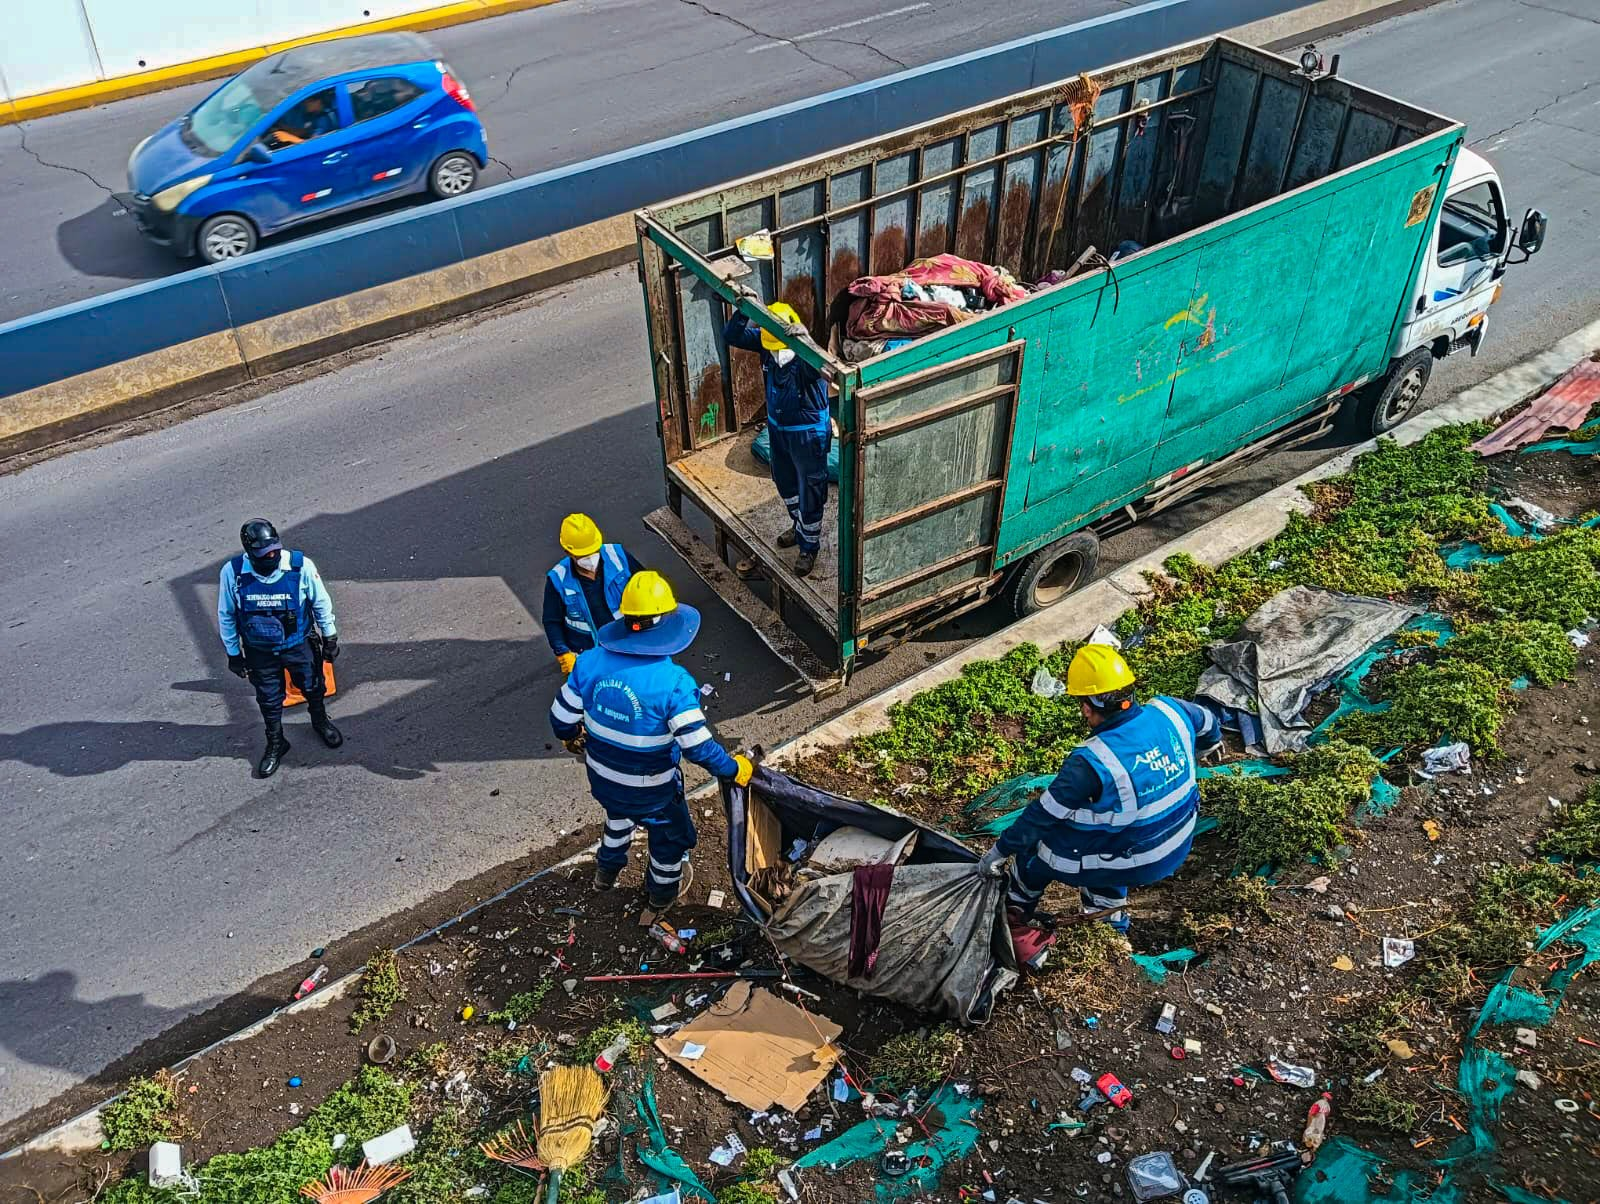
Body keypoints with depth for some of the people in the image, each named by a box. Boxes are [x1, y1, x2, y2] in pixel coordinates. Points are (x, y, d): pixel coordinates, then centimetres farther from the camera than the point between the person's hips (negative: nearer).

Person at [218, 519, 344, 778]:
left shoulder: (300, 566, -26)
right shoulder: (232, 572, -23)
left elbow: (321, 603, -9)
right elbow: (226, 616, -7)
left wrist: (330, 637, 1)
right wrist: (233, 654, 0)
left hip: (299, 646, 0)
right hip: (260, 652, 0)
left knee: (313, 688, 22)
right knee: (269, 700, 17)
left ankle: (320, 721, 53)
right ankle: (275, 744, 42)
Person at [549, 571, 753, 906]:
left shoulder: (590, 661, -19)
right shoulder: (672, 682, -32)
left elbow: (562, 718, -8)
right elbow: (698, 746, -29)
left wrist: (572, 738, 15)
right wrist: (734, 769, -12)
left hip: (602, 778, 4)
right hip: (651, 789, -4)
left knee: (619, 814, 38)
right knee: (669, 834, 27)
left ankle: (607, 870, 61)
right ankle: (663, 889, 52)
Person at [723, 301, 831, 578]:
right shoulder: (765, 341, -12)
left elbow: (821, 367, -52)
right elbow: (731, 336, -12)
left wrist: (804, 337, -66)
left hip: (808, 432, -7)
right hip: (777, 427, 7)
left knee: (810, 492, 7)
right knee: (784, 482, 26)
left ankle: (809, 546, 26)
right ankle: (799, 526, 51)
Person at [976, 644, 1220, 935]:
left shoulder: (1091, 761, -30)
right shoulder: (1169, 710, -14)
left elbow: (1043, 815, -19)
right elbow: (1209, 725, 11)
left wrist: (999, 851, -5)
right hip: (1180, 846, 6)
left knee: (1036, 843, 12)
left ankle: (1014, 912, 40)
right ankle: (1111, 928, 44)